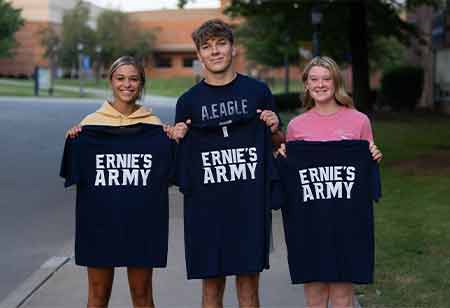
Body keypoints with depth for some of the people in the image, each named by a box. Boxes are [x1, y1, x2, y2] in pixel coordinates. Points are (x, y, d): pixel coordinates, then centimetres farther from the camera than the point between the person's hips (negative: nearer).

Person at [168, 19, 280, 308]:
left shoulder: (257, 91, 4)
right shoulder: (189, 100, 5)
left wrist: (273, 129, -9)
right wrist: (177, 140, -9)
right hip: (206, 205, 1)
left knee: (249, 284, 4)